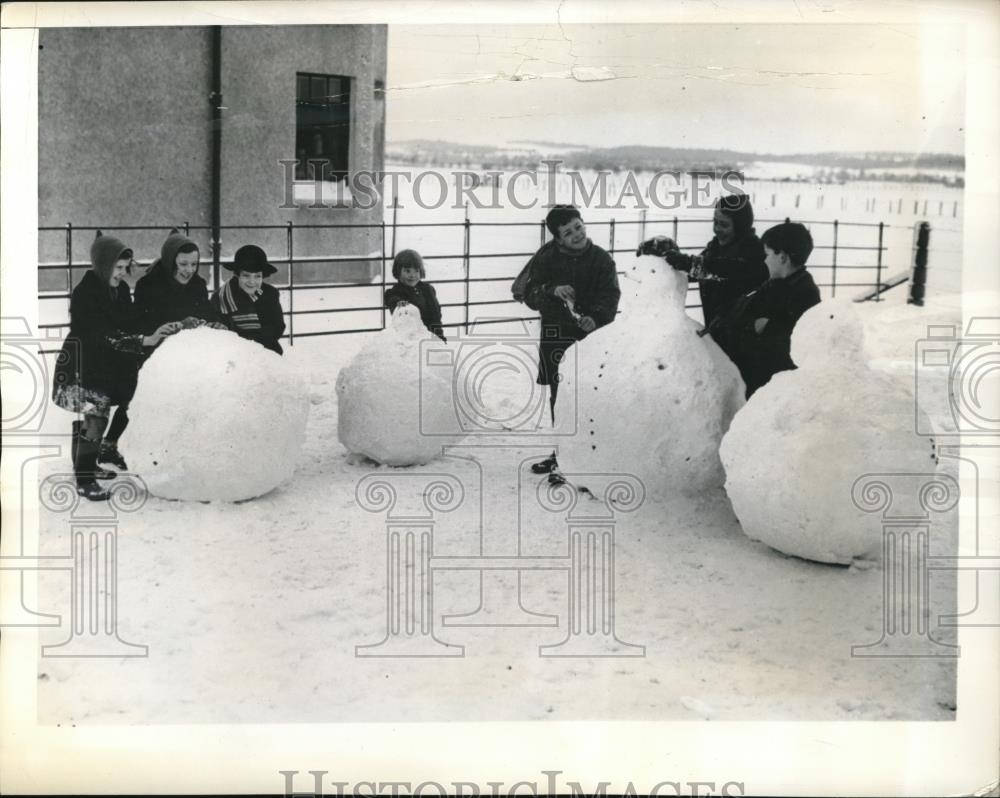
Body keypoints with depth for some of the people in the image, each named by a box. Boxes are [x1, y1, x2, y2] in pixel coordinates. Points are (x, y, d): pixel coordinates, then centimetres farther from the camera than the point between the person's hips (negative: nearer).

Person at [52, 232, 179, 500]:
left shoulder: (120, 289, 4)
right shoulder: (84, 293, -20)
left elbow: (130, 323, 6)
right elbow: (106, 334, -28)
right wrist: (145, 340, -35)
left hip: (110, 365, 8)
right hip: (83, 365, -8)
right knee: (93, 420, -9)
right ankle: (84, 481, -1)